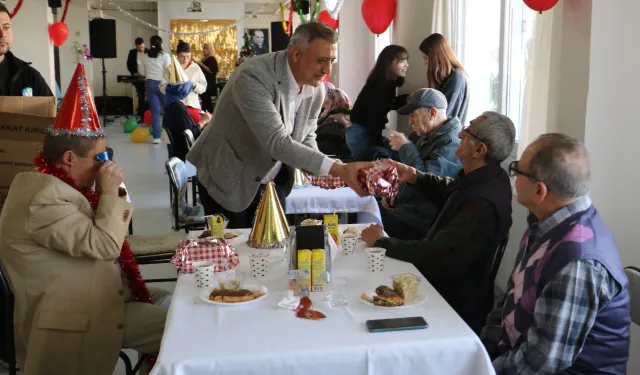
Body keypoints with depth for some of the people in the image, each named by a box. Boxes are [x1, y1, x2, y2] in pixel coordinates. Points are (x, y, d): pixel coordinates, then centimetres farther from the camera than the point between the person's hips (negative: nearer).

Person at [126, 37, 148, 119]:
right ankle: (142, 116, 7)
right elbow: (129, 64, 6)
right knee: (141, 98, 4)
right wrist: (134, 73, -8)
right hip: (138, 78, 2)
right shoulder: (132, 52, 4)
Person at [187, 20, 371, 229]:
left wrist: (330, 173, -16)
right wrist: (338, 169, -42)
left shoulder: (317, 89, -7)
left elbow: (305, 139, 5)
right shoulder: (253, 77, -29)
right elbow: (277, 142, -36)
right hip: (228, 182, -6)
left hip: (272, 183, 6)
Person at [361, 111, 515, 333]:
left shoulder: (483, 203, -31)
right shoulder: (485, 178, -1)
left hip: (455, 305, -9)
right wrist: (414, 177, 4)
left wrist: (380, 243, -20)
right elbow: (449, 192, 20)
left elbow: (436, 255, -31)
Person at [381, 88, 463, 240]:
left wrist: (405, 147, -16)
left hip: (420, 217, -10)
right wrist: (396, 195, 11)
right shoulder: (429, 136, 16)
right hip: (405, 204, 10)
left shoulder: (451, 142, -19)